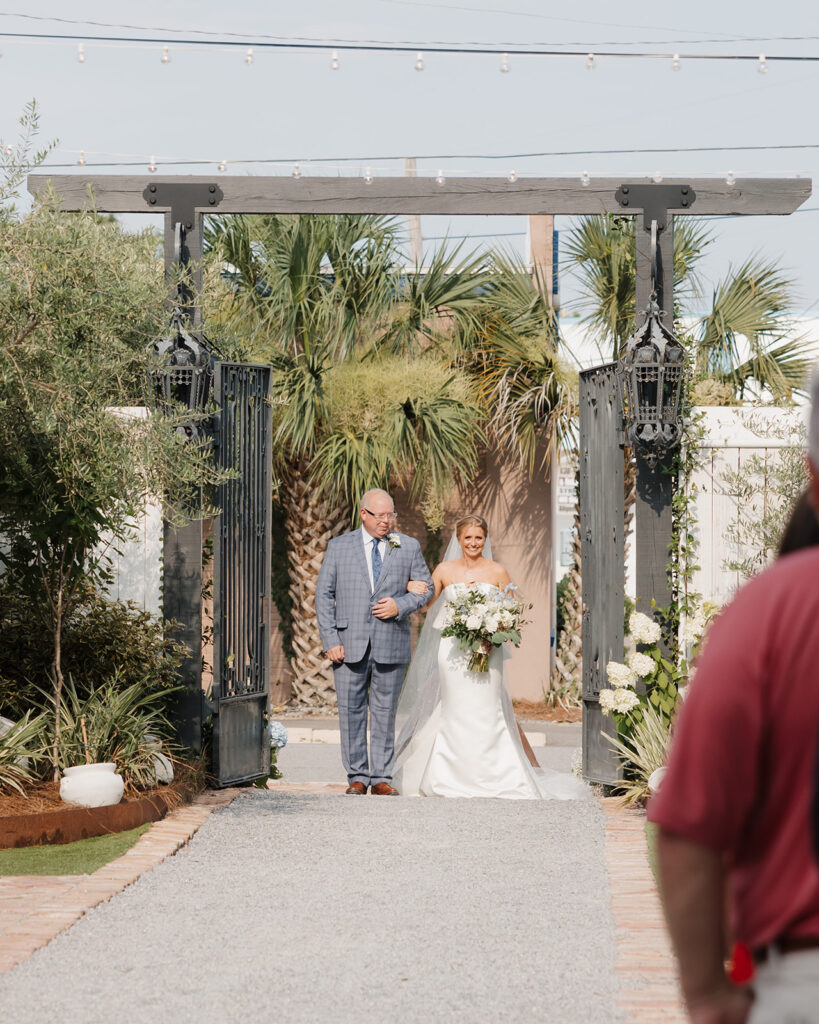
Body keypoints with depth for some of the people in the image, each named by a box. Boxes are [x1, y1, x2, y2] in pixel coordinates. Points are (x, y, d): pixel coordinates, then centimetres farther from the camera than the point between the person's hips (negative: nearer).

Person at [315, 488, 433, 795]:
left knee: (385, 713, 3)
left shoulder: (409, 547, 7)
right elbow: (324, 595, 5)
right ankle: (357, 777, 10)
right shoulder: (338, 547, 6)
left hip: (391, 644, 0)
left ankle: (381, 778, 9)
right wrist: (330, 641, -4)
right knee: (351, 712, 2)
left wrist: (401, 606, -8)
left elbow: (425, 586, 12)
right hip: (349, 644, 0)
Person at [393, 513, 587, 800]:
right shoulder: (445, 570, 6)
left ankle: (492, 777, -1)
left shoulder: (497, 572, 3)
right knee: (454, 711, 0)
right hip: (453, 651, 1)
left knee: (486, 710, -5)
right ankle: (451, 778, 5)